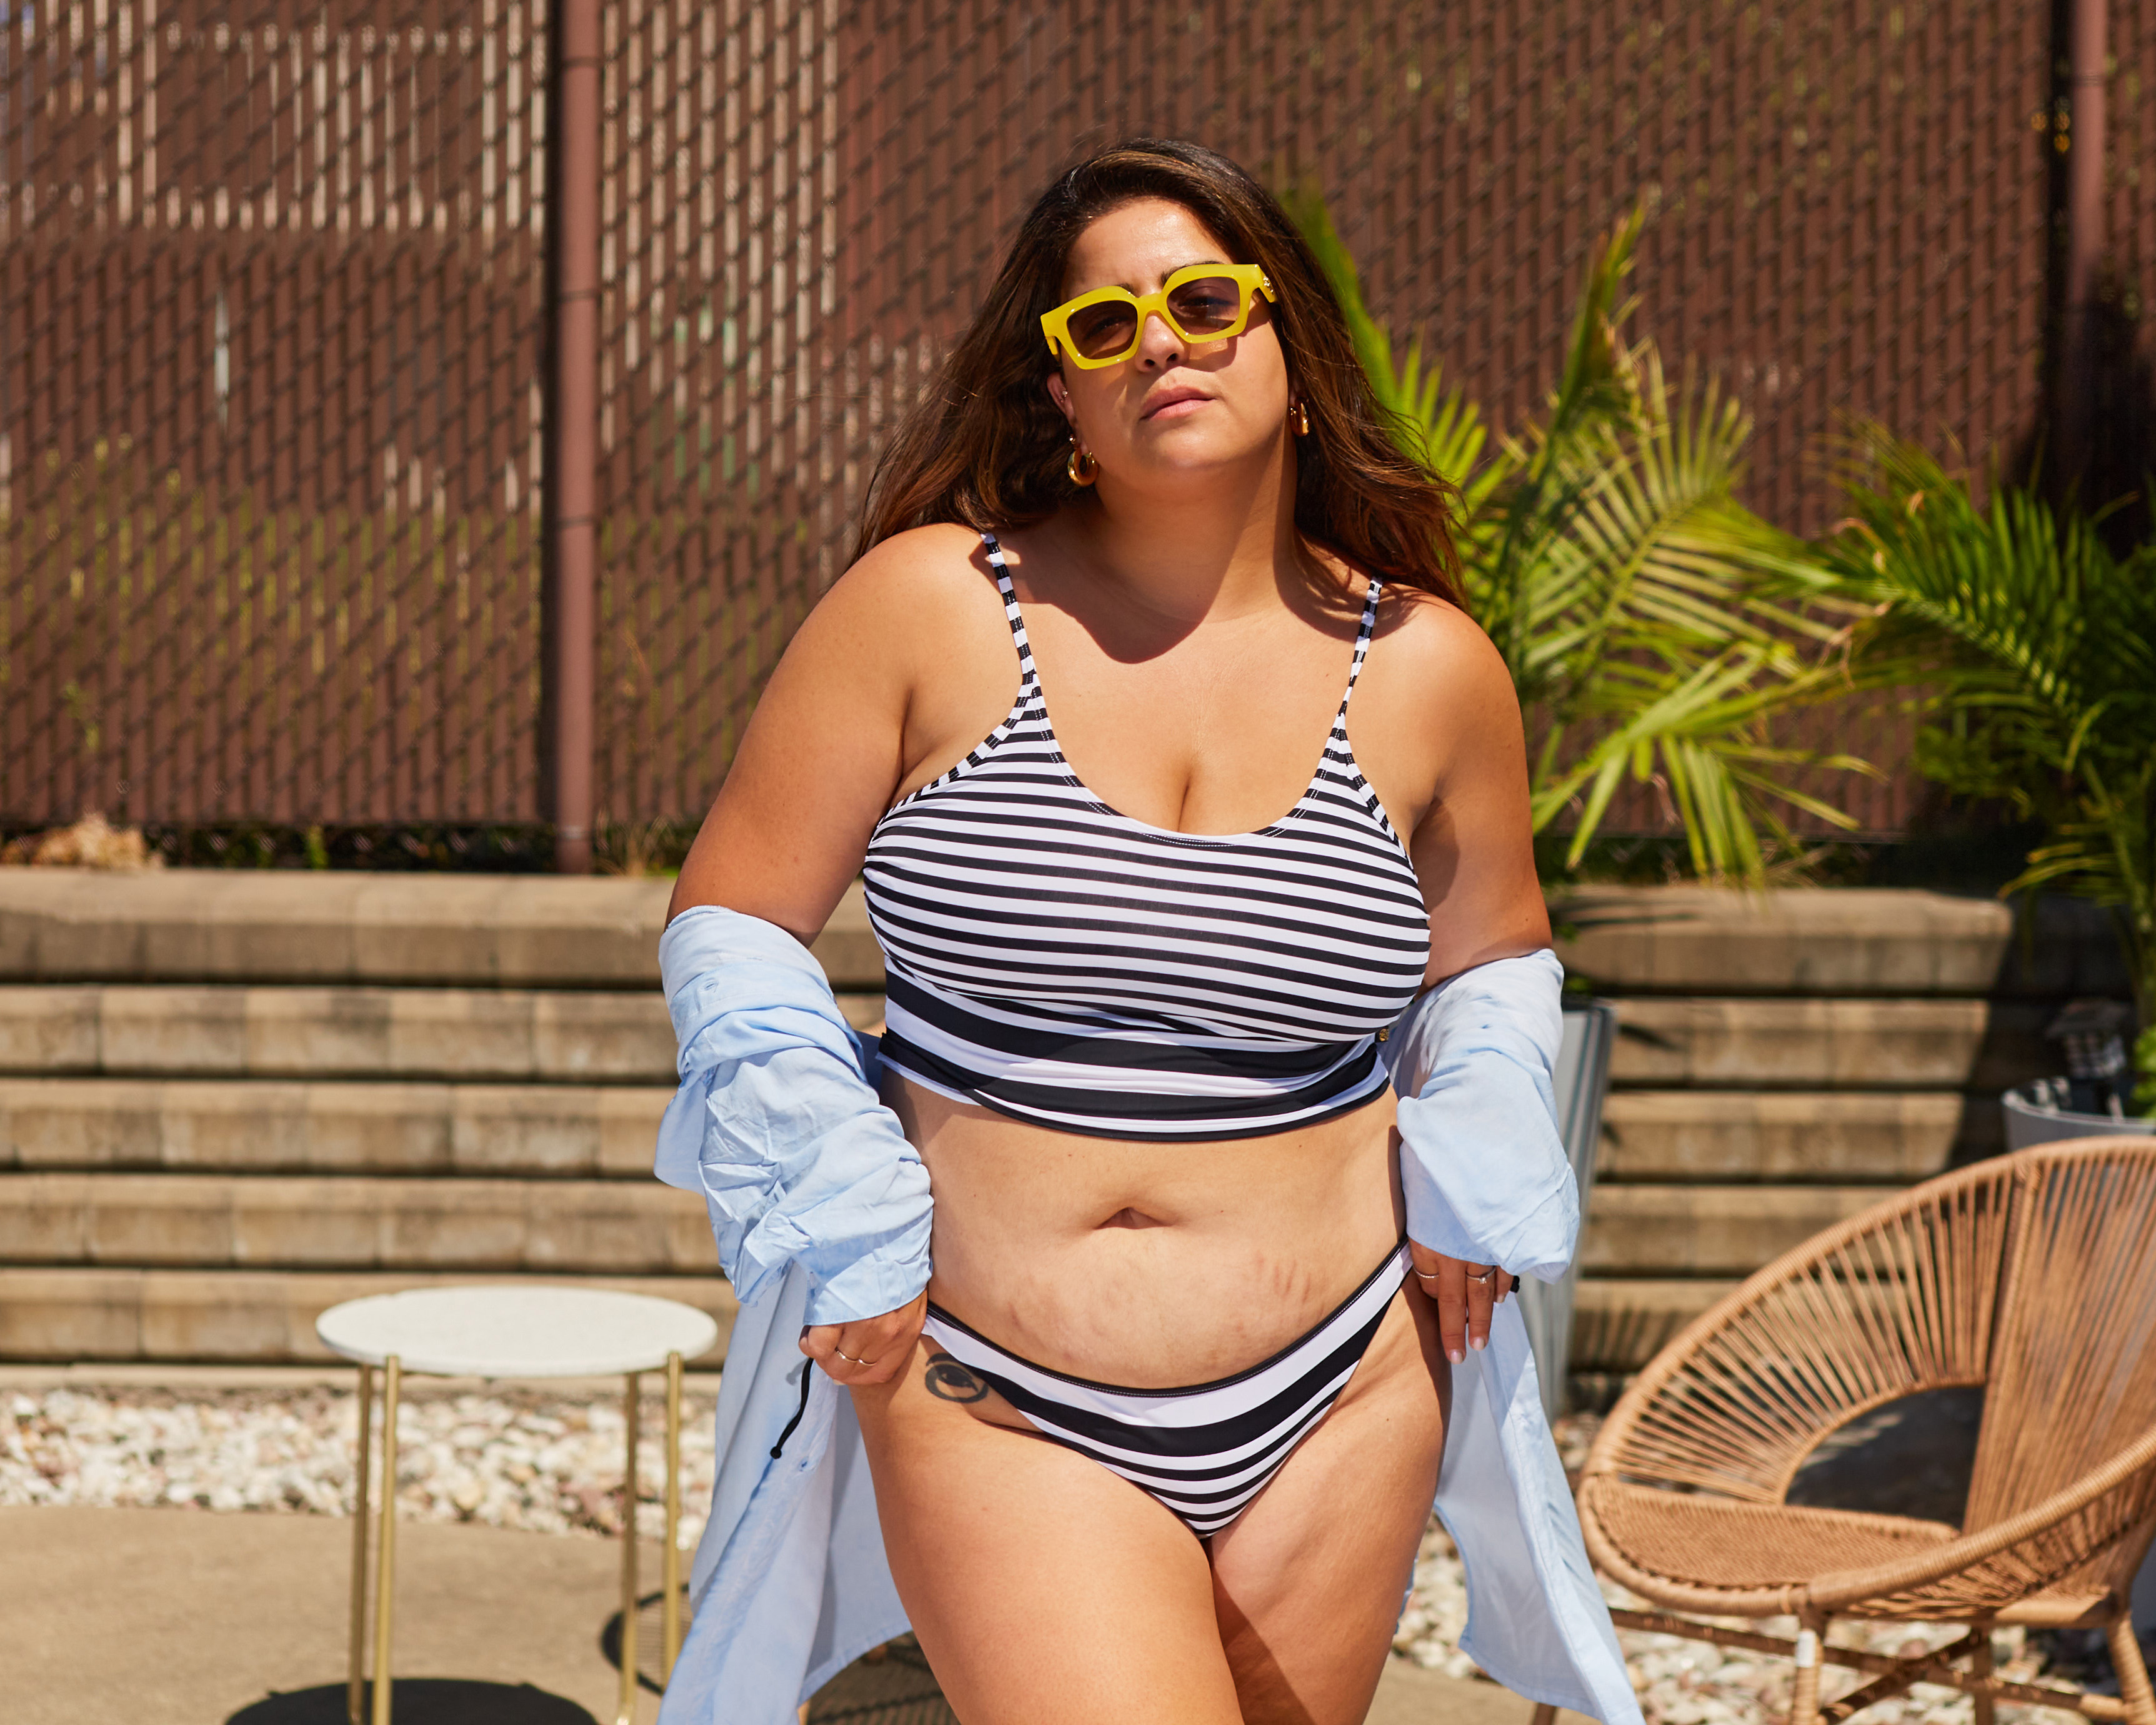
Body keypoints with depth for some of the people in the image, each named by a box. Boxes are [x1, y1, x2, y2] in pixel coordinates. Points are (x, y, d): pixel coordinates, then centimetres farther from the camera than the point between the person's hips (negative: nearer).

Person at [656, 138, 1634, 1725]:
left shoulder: (1427, 671, 4)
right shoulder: (931, 605, -5)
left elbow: (1494, 961, 22)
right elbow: (732, 926, 1)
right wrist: (834, 1214, -7)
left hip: (1332, 1405, 3)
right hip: (994, 1404, -3)